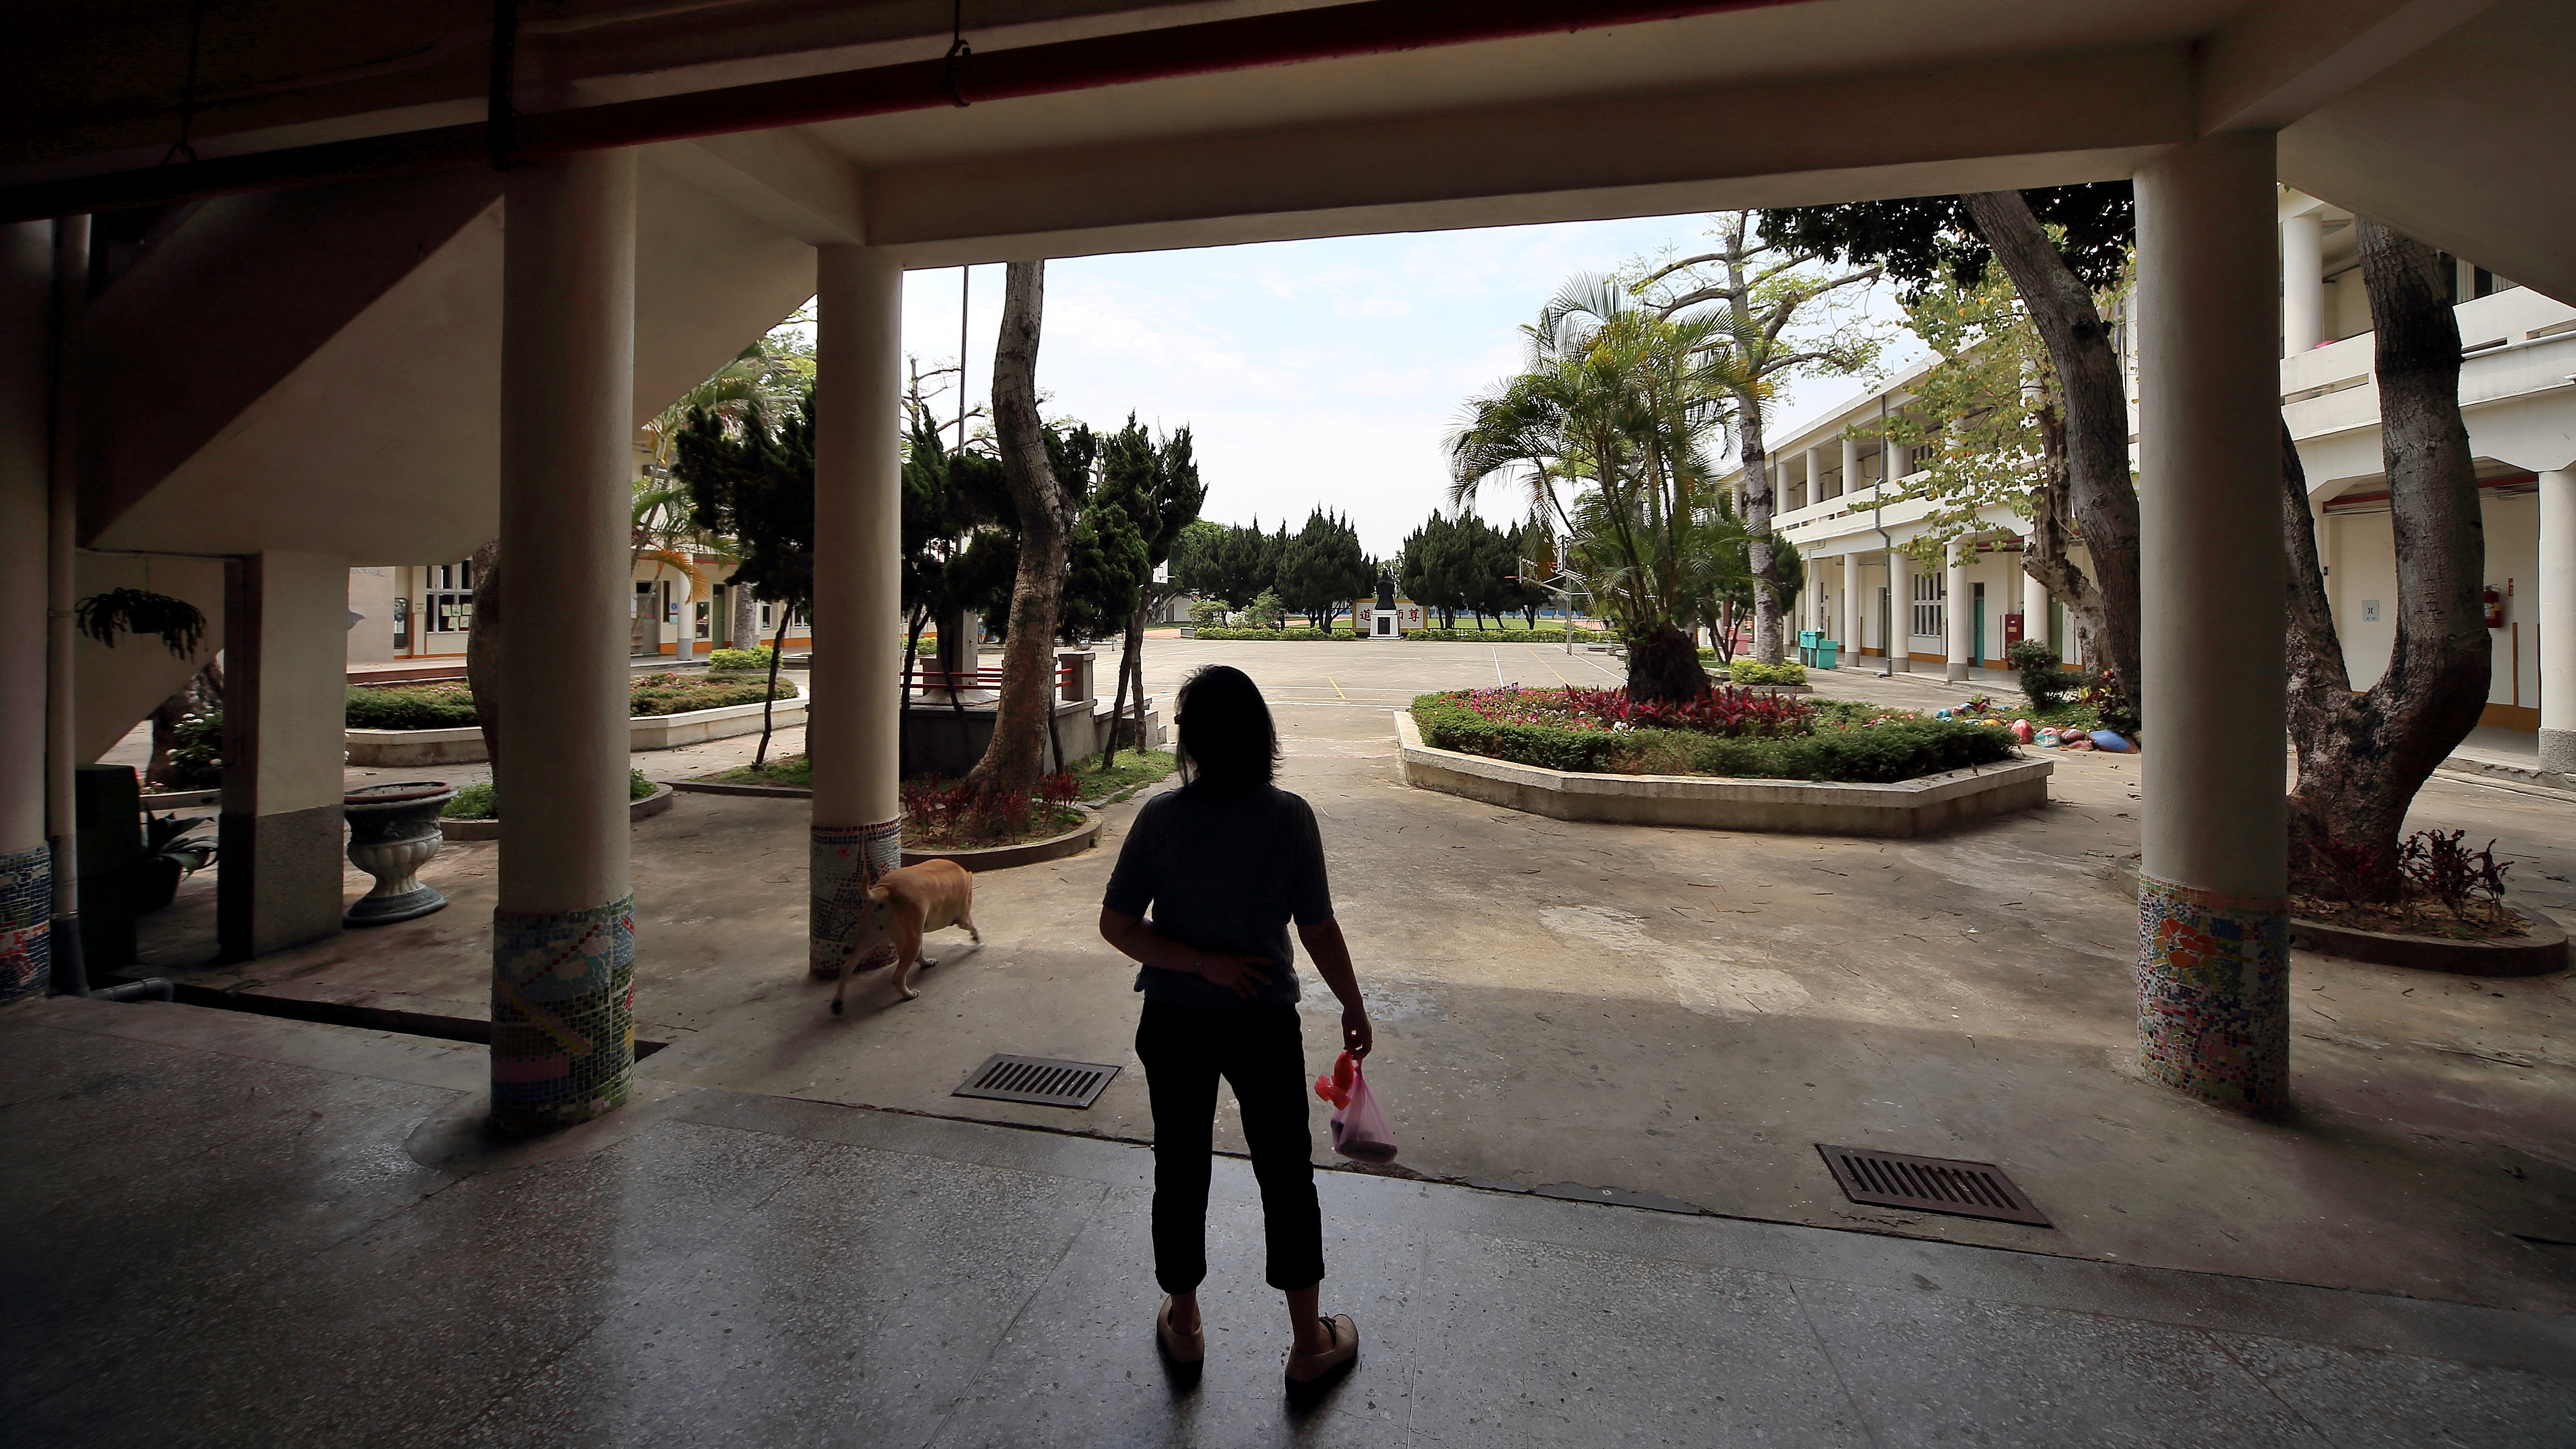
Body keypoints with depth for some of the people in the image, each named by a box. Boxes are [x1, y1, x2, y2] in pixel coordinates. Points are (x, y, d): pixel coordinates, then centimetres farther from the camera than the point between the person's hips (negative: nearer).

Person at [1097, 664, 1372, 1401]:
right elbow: (1320, 932, -11)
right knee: (1287, 1174, 15)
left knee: (1180, 1171, 18)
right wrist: (1354, 1008, 2)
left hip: (1174, 1023, 1)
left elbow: (1116, 925, -12)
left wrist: (1203, 964, -14)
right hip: (1265, 1023, -1)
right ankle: (1310, 1346, 30)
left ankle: (1183, 1326, 38)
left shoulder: (1161, 818, -12)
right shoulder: (1290, 817, -15)